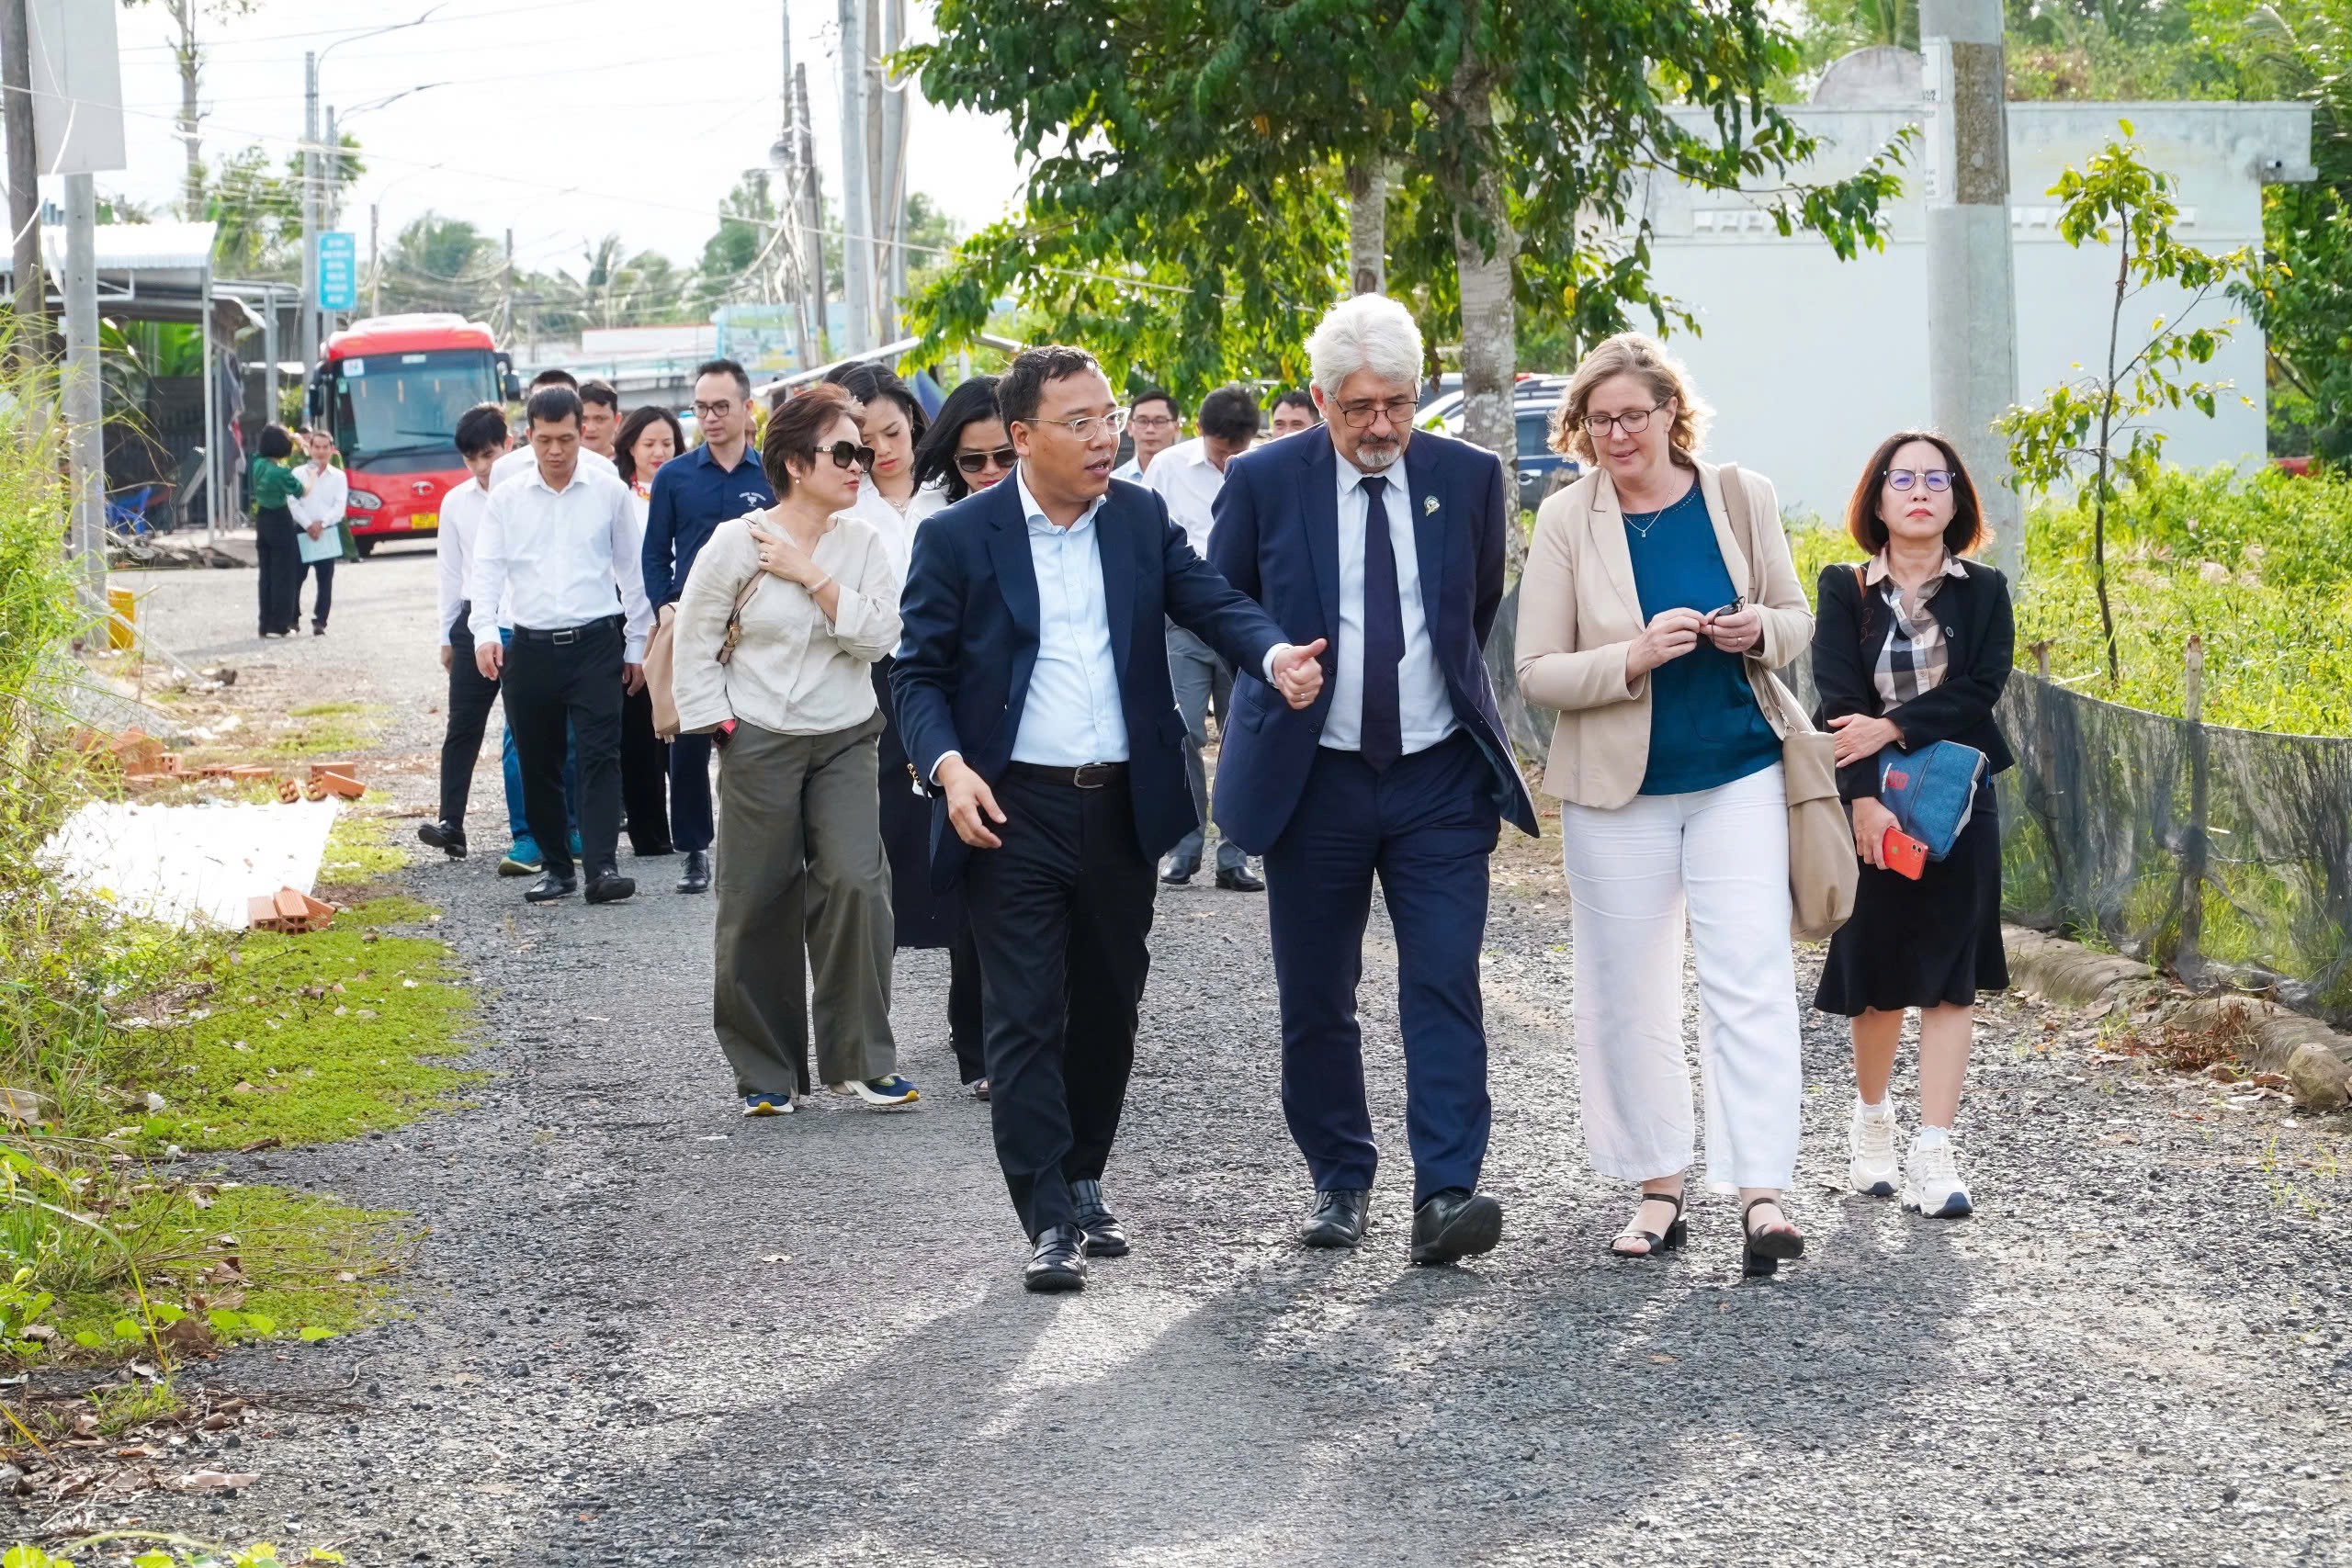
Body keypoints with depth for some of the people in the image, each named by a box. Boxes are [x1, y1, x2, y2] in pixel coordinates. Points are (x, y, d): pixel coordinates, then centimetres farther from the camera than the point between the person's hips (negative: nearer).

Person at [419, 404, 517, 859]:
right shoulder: (456, 503, 6)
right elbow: (450, 571, 12)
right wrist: (447, 636, 12)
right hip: (475, 624, 3)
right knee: (462, 726, -3)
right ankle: (451, 824, -6)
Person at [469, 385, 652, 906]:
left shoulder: (610, 492, 3)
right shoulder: (506, 497, 5)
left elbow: (632, 571, 9)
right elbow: (488, 569, 1)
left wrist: (637, 645, 9)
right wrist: (484, 633, -14)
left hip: (596, 643, -2)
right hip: (531, 647, 2)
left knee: (600, 755, -11)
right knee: (538, 763, 7)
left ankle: (602, 867, -17)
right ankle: (556, 866, 18)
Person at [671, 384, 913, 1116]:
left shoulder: (864, 542, 0)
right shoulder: (736, 543, -7)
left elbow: (879, 636, -11)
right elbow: (695, 642, 1)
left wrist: (813, 576, -15)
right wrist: (719, 722, -4)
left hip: (845, 739, 2)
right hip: (760, 744, -2)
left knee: (857, 885, -11)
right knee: (759, 904, 4)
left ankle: (861, 1060, -1)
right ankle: (765, 1070, 16)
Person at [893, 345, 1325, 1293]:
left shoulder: (1142, 521, 6)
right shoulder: (957, 538, -3)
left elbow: (1211, 601, -4)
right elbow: (918, 674, -1)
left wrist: (1275, 656, -26)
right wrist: (947, 765, -18)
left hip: (1121, 808, 4)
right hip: (1013, 813, -4)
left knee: (1107, 1009, 14)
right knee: (1026, 1017, -6)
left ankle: (1083, 1180, 31)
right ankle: (1051, 1223, -5)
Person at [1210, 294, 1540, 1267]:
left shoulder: (1468, 478, 2)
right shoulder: (1263, 483, -3)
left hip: (1439, 780, 0)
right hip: (1311, 779, 0)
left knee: (1444, 988, -11)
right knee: (1315, 1001, 6)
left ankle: (1445, 1195, -14)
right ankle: (1340, 1183, 20)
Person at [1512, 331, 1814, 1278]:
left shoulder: (1740, 497, 1)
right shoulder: (1567, 520, -3)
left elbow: (1795, 615, 13)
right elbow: (1537, 672, -4)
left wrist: (1760, 631, -11)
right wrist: (1635, 658, -20)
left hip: (1737, 779, 0)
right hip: (1618, 791, 0)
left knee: (1750, 983, -9)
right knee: (1629, 996, 6)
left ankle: (1762, 1196, -11)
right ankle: (1658, 1190, 19)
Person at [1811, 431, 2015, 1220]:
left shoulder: (1984, 592, 5)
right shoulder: (1846, 592, 2)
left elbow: (1981, 690, -8)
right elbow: (1840, 703, -9)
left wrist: (1891, 728, -18)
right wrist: (1864, 798, -21)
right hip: (1871, 803, 0)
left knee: (1949, 976, -4)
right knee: (1880, 974, 6)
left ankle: (1933, 1154, -5)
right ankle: (1870, 1118, 29)